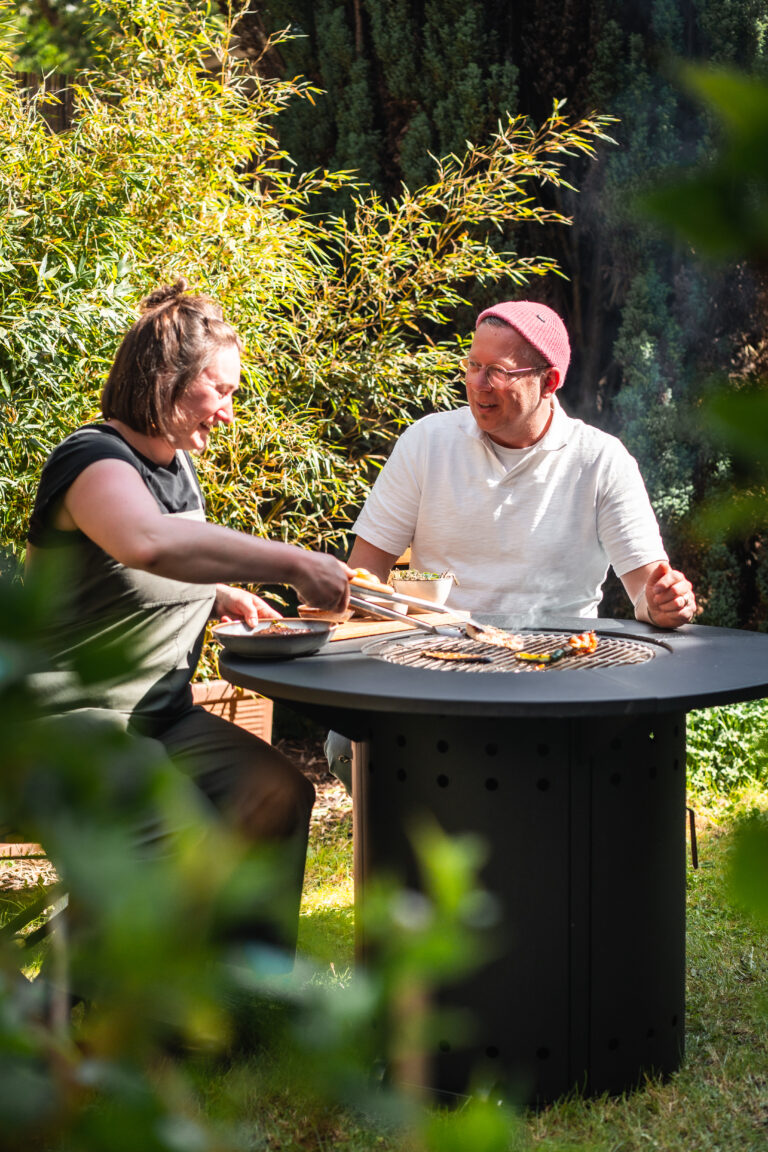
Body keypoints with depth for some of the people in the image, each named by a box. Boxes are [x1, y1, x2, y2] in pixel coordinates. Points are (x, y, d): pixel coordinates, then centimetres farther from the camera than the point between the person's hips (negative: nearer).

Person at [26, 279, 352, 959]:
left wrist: (220, 597, 11)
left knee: (282, 794, -11)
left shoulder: (178, 463, 13)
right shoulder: (95, 459, -17)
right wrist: (293, 564, -41)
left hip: (164, 717, 9)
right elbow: (148, 542, -42)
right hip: (74, 718, -9)